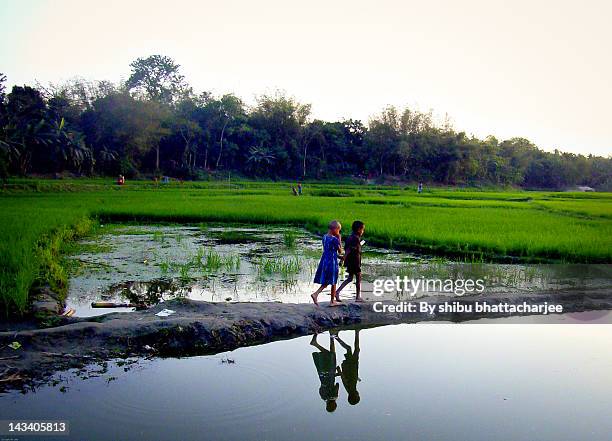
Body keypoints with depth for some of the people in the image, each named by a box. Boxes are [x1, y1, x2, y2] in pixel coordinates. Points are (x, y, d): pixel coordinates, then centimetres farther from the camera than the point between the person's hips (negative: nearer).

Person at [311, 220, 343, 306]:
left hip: (324, 261, 7)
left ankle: (315, 294, -6)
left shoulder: (324, 237, 6)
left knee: (325, 282, 14)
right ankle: (332, 301, 16)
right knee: (333, 282, 8)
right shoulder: (335, 239, -16)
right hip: (332, 262, -7)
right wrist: (339, 240, -2)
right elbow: (340, 251, -6)